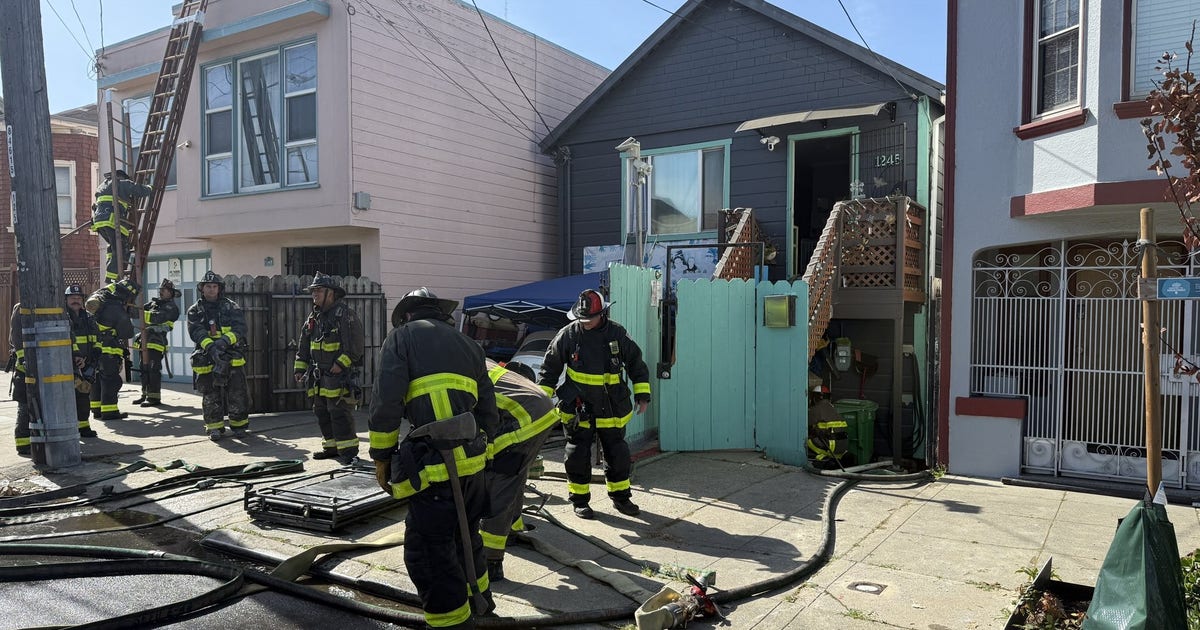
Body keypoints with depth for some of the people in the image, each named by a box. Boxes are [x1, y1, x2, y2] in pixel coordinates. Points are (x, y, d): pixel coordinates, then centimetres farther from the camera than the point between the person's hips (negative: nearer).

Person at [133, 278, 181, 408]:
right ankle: (146, 395, 22)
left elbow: (158, 317, -20)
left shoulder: (171, 307, -4)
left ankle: (154, 398, -8)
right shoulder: (154, 303, 23)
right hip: (146, 341, 9)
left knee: (153, 370, -10)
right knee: (144, 369, 13)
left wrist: (143, 314, -25)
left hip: (157, 342, -9)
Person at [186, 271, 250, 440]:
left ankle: (239, 424, 14)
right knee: (211, 396, 5)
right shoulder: (195, 311, 8)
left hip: (232, 358, 0)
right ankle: (215, 427, 16)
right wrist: (210, 346, -26)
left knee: (237, 394, 0)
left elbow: (240, 328, -6)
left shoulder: (231, 307, 7)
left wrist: (225, 340, -24)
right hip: (207, 359, 0)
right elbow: (196, 332, -8)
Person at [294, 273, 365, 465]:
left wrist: (341, 364, -21)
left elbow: (356, 345, -17)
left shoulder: (346, 315, -10)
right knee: (322, 413, 14)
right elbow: (303, 346, 21)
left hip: (339, 375, -9)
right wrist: (300, 368, 15)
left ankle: (348, 451, -6)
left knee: (340, 415, -10)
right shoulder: (314, 318, 15)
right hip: (319, 377, 9)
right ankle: (331, 447, 24)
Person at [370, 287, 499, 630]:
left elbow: (386, 404, -8)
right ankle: (477, 600, 45)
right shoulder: (468, 344, 21)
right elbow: (489, 412, 16)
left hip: (432, 466, -7)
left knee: (428, 554, 3)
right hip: (471, 462, 7)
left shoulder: (402, 337, 5)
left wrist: (381, 458, 0)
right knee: (464, 536, 27)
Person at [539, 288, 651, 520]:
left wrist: (642, 394, 3)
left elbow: (636, 364, 6)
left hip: (612, 408, 1)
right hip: (578, 408, -1)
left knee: (617, 453, 11)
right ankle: (580, 499, 21)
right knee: (578, 455, 5)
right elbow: (550, 366, 2)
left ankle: (620, 496, 28)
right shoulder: (568, 334, -7)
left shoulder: (617, 334, -4)